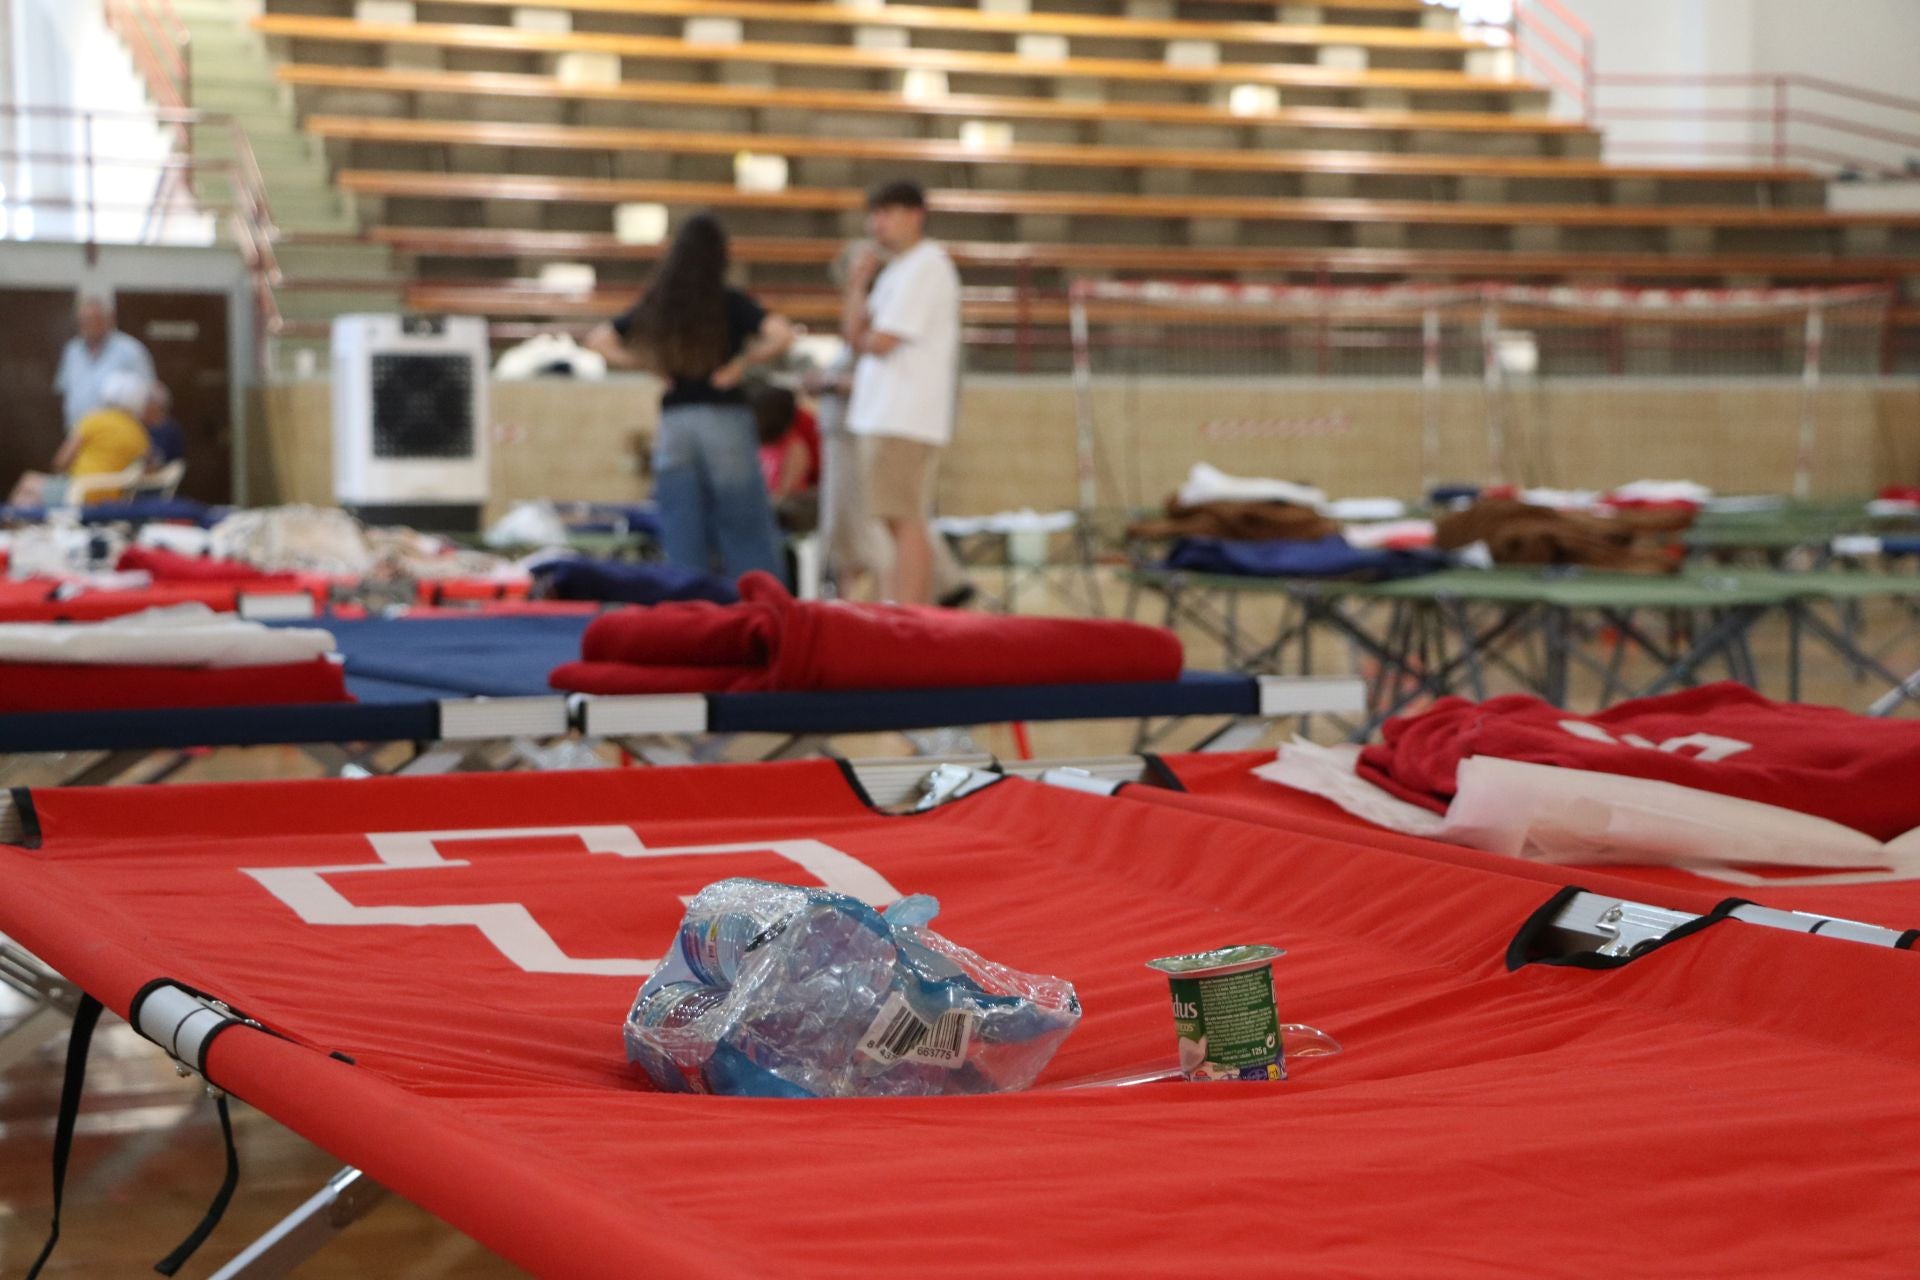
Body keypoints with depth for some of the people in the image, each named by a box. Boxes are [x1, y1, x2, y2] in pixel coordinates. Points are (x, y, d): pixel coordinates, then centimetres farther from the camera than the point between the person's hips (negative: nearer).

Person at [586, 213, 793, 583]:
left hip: (673, 424, 3)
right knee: (746, 539, 2)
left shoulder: (655, 306, 7)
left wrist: (647, 366, 4)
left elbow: (598, 340, 9)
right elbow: (781, 334, -18)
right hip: (726, 421, -3)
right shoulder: (730, 303, -4)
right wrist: (745, 362, -6)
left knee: (683, 545, 5)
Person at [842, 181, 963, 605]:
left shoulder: (926, 268, -9)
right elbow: (855, 334, 16)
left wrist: (864, 337, 6)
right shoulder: (896, 270, 21)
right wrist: (857, 286, 4)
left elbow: (880, 342, -16)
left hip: (905, 417, -10)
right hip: (882, 412, 10)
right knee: (905, 524, 11)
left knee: (906, 523, -13)